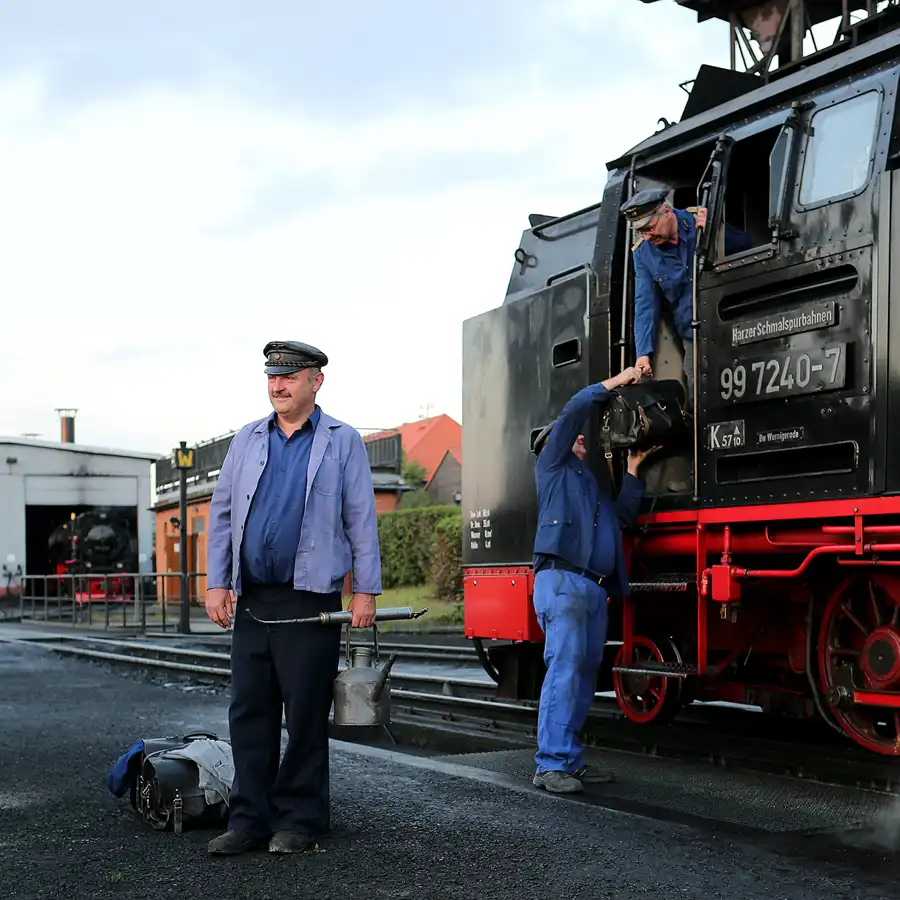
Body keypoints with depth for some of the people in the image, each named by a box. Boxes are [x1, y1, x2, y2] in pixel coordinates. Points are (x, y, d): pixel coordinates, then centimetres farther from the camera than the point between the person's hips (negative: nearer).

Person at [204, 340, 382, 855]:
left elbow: (361, 519, 1)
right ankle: (250, 818, 15)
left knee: (305, 715, 2)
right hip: (251, 600, 4)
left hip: (310, 599, -4)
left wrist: (366, 590, -5)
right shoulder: (248, 440, 14)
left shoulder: (343, 442, 4)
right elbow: (222, 513, 13)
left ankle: (298, 820, 12)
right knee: (249, 711, 6)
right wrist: (217, 583, 5)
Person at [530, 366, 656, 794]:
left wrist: (633, 470, 22)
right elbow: (573, 411, 3)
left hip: (596, 589, 8)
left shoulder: (591, 483, 34)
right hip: (562, 579, -8)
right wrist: (616, 382, 7)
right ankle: (551, 764, -18)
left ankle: (570, 762, 6)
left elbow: (623, 514, 25)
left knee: (586, 672, 4)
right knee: (565, 667, -16)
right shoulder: (553, 465, 13)